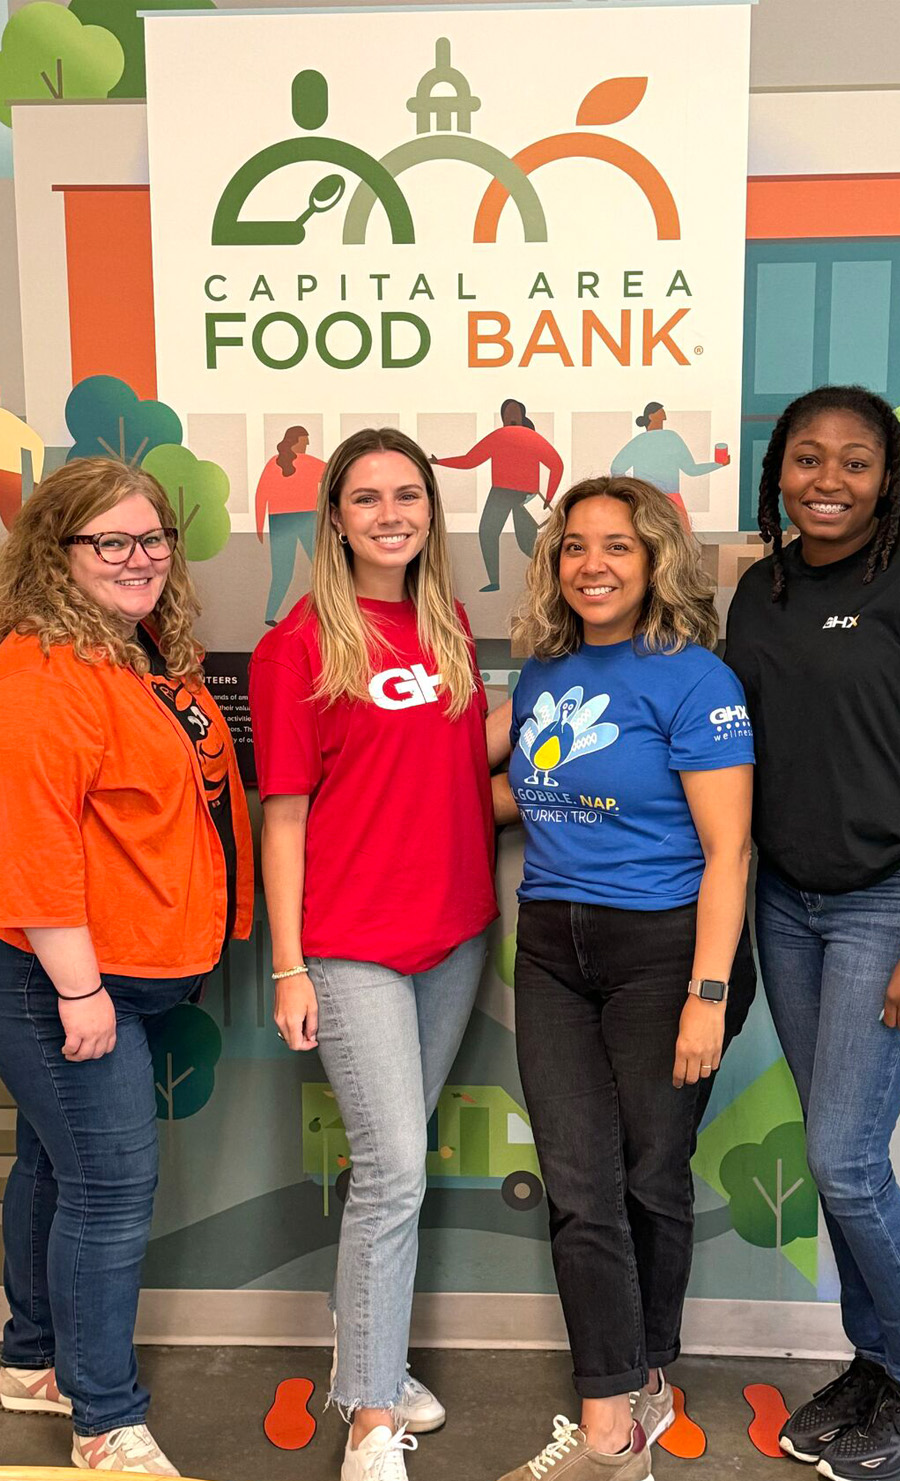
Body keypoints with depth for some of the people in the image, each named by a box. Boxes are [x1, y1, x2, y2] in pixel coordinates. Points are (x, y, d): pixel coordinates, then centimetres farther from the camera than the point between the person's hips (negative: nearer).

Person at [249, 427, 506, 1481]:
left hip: (455, 929, 6)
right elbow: (284, 814, -8)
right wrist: (288, 968, -10)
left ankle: (368, 1360, 35)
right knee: (395, 1171, -5)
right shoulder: (300, 643, -8)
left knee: (392, 1160, 16)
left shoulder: (448, 624, 9)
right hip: (353, 943, -5)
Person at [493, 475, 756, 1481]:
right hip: (552, 951, 5)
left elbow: (727, 849, -13)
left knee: (651, 1176, 11)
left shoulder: (692, 678, -10)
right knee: (580, 1187, 4)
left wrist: (707, 993, -18)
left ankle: (646, 1377, 34)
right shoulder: (542, 673, 8)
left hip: (663, 947, -5)